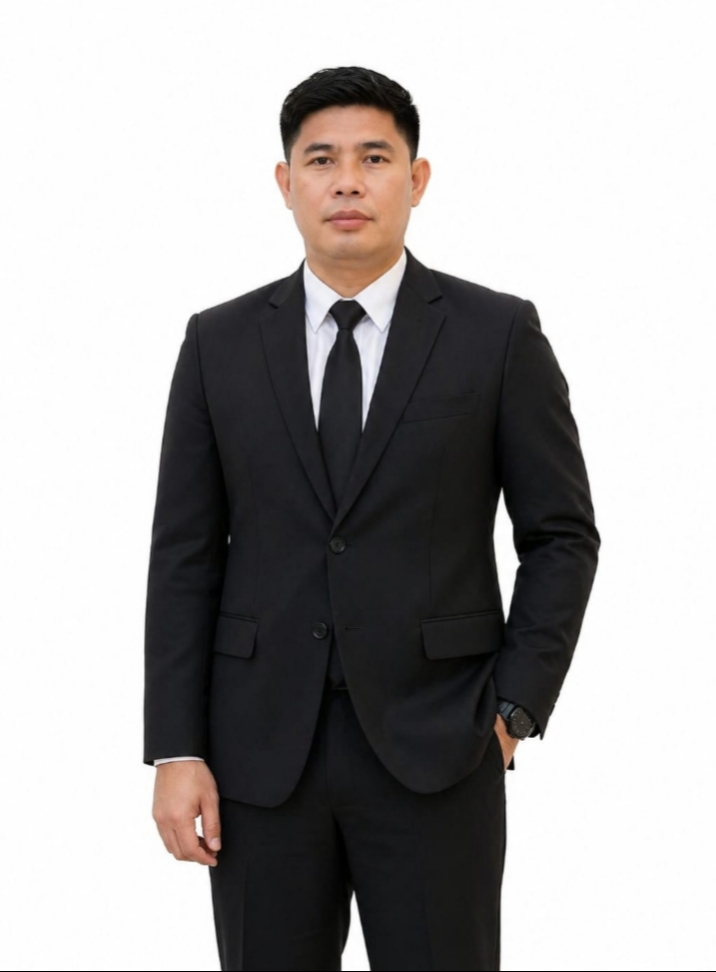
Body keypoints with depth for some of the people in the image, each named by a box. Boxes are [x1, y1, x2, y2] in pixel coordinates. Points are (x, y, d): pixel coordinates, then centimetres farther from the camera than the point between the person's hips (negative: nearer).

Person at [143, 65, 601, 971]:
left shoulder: (499, 334, -1)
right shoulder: (218, 344, 4)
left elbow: (562, 536, 3)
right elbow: (185, 557, 3)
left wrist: (515, 709, -6)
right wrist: (176, 752, -3)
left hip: (435, 748, -1)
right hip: (260, 746, 2)